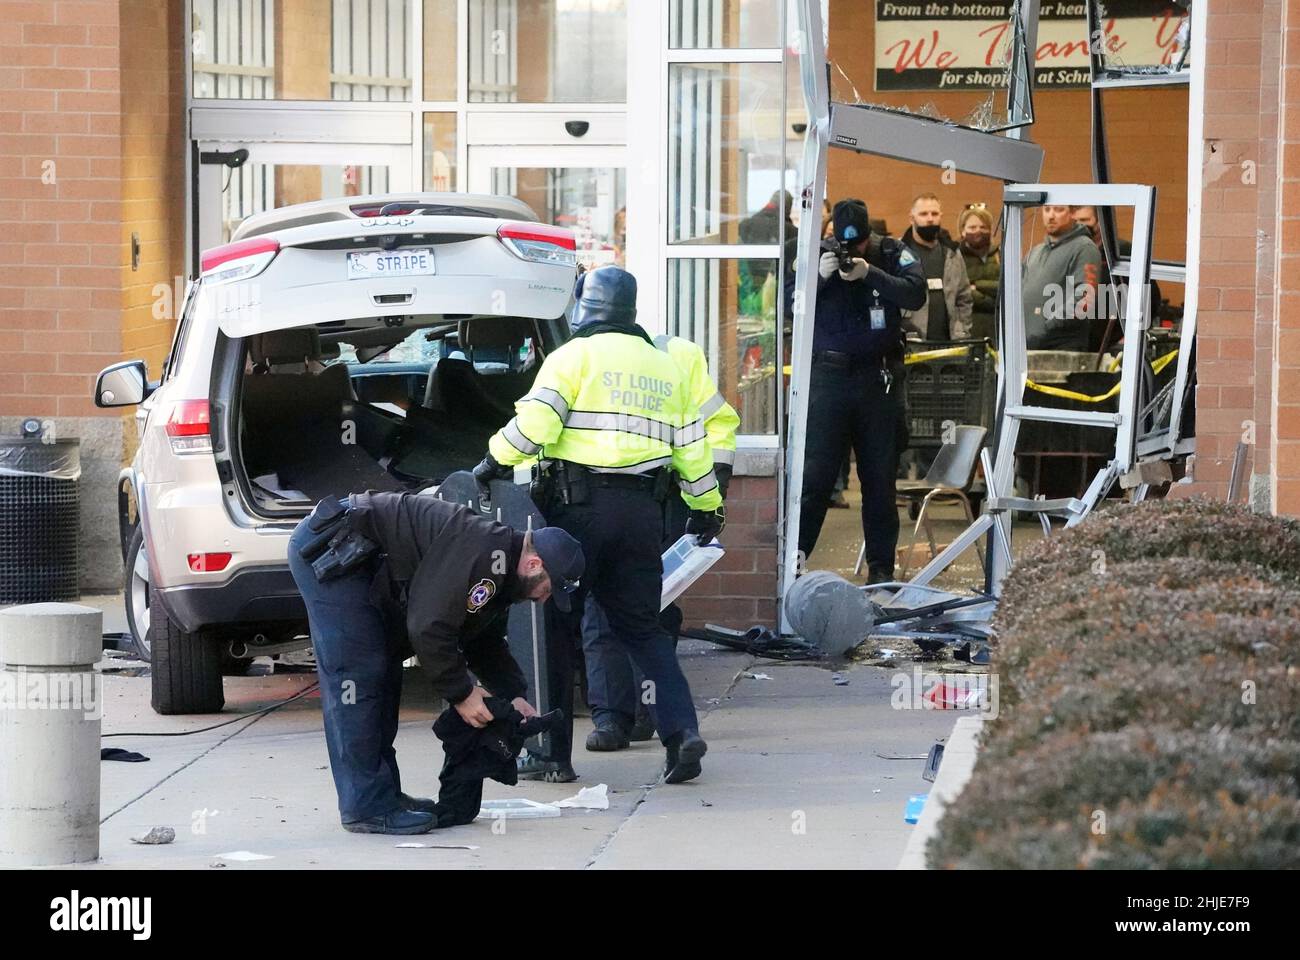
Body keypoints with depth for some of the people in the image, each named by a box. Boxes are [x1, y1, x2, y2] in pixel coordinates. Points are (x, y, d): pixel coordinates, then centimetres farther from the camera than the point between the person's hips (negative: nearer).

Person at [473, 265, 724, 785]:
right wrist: (707, 507, 31)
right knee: (642, 628, 13)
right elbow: (692, 449, 20)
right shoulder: (665, 367, 18)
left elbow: (536, 421, -12)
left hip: (578, 506, -5)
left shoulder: (575, 355, -1)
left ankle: (551, 750, 4)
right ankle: (681, 730, -5)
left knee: (553, 627, 3)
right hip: (643, 509, 5)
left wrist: (495, 460, 2)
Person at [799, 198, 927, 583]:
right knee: (814, 474, -5)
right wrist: (819, 277, -17)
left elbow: (916, 294, -12)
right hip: (829, 375, -1)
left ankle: (880, 566, 14)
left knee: (880, 478, 7)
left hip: (879, 378, 1)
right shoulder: (819, 254, 1)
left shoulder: (892, 254, 1)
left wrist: (870, 274, -20)